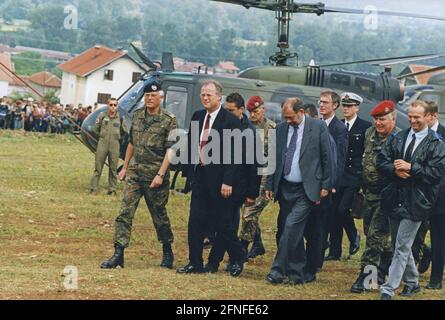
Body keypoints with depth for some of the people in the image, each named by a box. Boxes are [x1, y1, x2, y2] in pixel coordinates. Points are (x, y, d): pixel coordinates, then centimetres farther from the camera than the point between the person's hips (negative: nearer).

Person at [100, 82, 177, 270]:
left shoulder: (169, 120, -7)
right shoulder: (137, 116, 11)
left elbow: (170, 150, -11)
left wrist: (160, 175, -18)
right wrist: (125, 168, 21)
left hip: (155, 175, -4)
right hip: (134, 173, 4)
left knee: (159, 215, 7)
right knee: (125, 213, -6)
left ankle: (167, 253, 26)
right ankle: (118, 254, -7)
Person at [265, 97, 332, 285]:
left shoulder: (318, 127, -5)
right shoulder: (281, 129, 7)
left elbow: (326, 157, -2)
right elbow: (274, 158, 12)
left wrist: (325, 185, -4)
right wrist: (269, 185, 8)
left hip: (306, 189, -5)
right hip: (285, 188, 5)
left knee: (291, 226, -17)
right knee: (291, 231, 9)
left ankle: (278, 270, -14)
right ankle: (296, 273, 18)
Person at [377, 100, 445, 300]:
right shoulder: (397, 138, 10)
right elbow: (381, 161, 6)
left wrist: (410, 168, -18)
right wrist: (395, 169, -14)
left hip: (415, 203, -6)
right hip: (395, 199, 6)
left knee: (402, 248, -7)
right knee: (401, 245, 16)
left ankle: (388, 289, -8)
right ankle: (412, 282, 31)